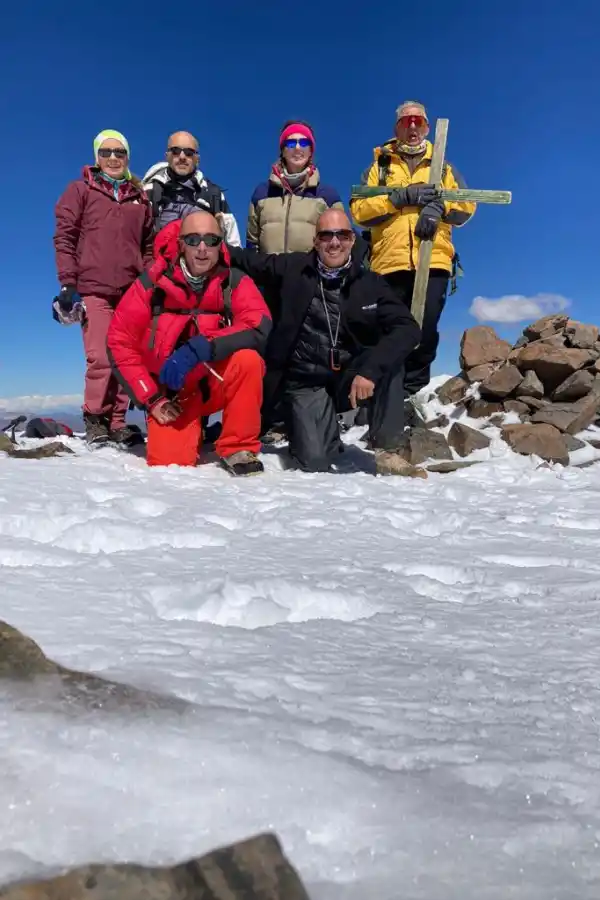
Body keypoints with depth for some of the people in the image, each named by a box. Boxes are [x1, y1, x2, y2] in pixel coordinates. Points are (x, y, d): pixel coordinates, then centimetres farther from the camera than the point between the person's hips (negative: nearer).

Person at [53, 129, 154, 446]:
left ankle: (116, 421, 9)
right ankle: (95, 419, 0)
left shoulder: (139, 197, 18)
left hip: (132, 291, 3)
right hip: (93, 289, -3)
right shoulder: (81, 190, 10)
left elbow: (149, 244, 18)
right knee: (101, 358, -13)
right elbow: (64, 237, 4)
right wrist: (68, 283, -5)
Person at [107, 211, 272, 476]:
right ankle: (194, 432, 21)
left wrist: (199, 348, -37)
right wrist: (151, 398, -12)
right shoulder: (153, 283, -10)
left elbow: (259, 328, -27)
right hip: (172, 391, 0)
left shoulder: (235, 283, -10)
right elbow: (120, 342, -7)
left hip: (218, 383, 0)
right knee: (169, 461, -17)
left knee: (248, 359, -29)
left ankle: (238, 449, -11)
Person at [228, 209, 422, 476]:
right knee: (314, 462, -21)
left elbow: (407, 329, -18)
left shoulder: (371, 283, -4)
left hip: (350, 378, 1)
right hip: (306, 382, -1)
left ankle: (387, 451, -15)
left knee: (387, 359, -30)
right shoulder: (293, 268, -3)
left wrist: (369, 370, -32)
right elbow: (246, 260, 11)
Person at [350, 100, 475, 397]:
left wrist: (440, 206, -11)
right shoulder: (379, 166, 17)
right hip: (390, 262, -1)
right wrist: (401, 197, -10)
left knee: (425, 331, -7)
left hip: (433, 261, 1)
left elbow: (467, 205, 9)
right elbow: (359, 210, 1)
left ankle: (413, 392, 2)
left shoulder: (444, 167, 22)